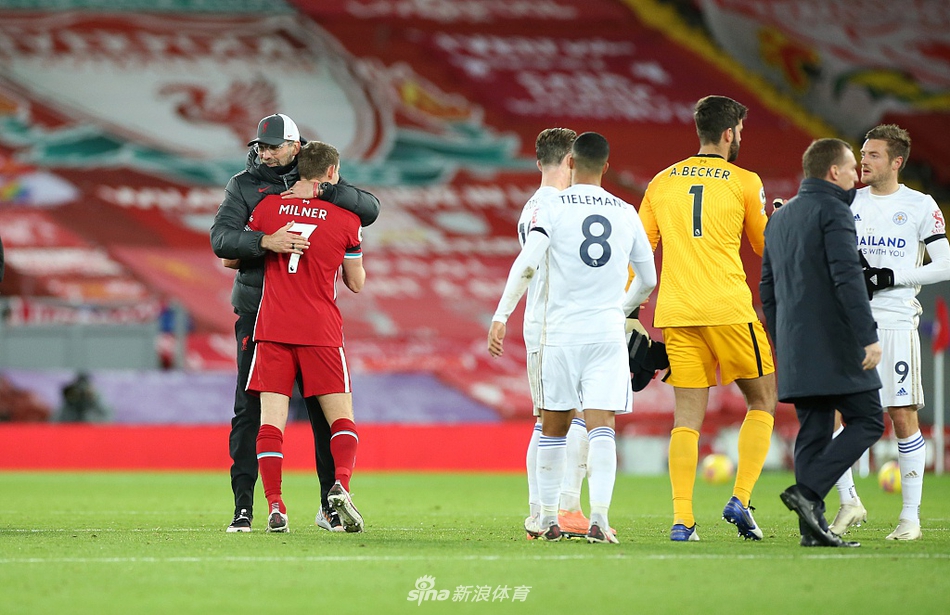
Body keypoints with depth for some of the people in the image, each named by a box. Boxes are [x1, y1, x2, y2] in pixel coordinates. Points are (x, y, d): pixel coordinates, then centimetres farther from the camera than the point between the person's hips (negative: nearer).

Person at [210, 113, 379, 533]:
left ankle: (330, 505, 11)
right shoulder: (244, 185, 4)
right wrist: (265, 241, -28)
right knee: (249, 410, -3)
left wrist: (320, 190, -16)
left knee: (327, 409, 1)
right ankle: (243, 506, 1)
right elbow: (221, 240, -11)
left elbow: (369, 209, -5)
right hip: (257, 309, -1)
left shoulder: (320, 182, 8)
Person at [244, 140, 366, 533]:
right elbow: (356, 283, 10)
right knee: (341, 420, 5)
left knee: (271, 421, -1)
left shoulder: (268, 207, 4)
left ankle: (275, 505, -12)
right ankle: (340, 485, -19)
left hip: (272, 329, 1)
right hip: (321, 333, -1)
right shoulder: (346, 220, 1)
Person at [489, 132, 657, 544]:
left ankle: (548, 519, 16)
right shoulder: (626, 213, 8)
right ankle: (599, 516, -20)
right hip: (608, 332, 1)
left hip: (560, 333, -1)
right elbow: (648, 281, 16)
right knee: (601, 427, -4)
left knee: (554, 427, 11)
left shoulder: (552, 208, -2)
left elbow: (526, 265, -14)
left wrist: (501, 316, -11)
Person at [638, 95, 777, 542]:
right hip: (728, 310, -4)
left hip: (676, 313, 4)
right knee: (762, 401, 12)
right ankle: (740, 500, -1)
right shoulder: (744, 183, 1)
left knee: (687, 416, 5)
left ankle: (682, 518, -4)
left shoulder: (662, 183, 12)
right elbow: (766, 246, 12)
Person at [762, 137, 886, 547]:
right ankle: (808, 491, -17)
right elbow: (847, 277, -19)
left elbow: (768, 287, 22)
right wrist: (868, 336, -21)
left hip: (795, 349, 8)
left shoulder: (780, 218, 19)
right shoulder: (833, 210, -8)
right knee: (867, 421, -2)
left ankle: (812, 527, 1)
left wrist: (781, 345, 27)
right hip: (836, 344, -8)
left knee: (813, 430, 7)